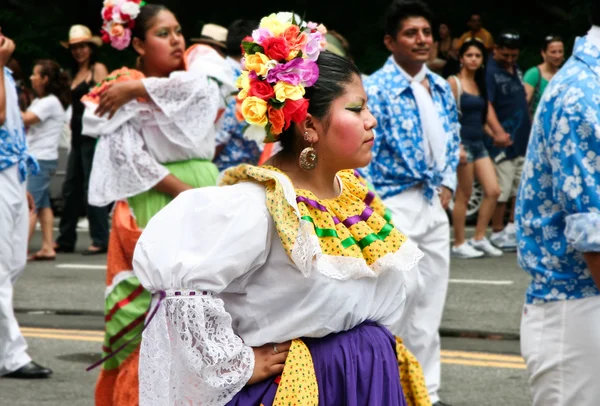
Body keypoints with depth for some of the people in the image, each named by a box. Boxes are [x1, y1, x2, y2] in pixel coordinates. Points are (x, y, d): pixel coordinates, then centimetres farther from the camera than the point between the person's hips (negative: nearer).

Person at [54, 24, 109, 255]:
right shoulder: (75, 73, 18)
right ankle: (65, 240, 16)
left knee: (92, 187, -7)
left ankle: (100, 240, -4)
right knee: (71, 188, 9)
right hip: (77, 135, 8)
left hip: (92, 134, -8)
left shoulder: (98, 69, -3)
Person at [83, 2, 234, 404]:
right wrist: (184, 192, -15)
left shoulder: (200, 61, 10)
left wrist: (138, 89, -9)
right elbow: (129, 157, -9)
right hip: (152, 204, -3)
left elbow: (203, 83, -15)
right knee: (148, 305, -6)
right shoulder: (119, 92, 1)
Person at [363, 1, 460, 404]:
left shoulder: (441, 87, 9)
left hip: (434, 206, 7)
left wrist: (448, 186, 5)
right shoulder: (375, 90, -13)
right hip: (393, 206, -7)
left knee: (430, 304, 12)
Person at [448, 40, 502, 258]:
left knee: (493, 191, 1)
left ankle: (479, 239, 9)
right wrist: (457, 146, -20)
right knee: (463, 196, -3)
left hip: (479, 142, 7)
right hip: (463, 142, -7)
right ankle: (459, 244, 6)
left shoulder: (479, 84, 14)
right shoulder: (454, 83, -7)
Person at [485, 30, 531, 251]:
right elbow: (487, 106, -25)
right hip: (504, 140, -9)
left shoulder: (516, 70, 13)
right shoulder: (490, 72, -14)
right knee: (501, 190, -6)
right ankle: (498, 233, 2)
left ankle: (513, 227, 23)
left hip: (524, 139, 9)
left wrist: (531, 129, 22)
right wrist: (498, 131, -39)